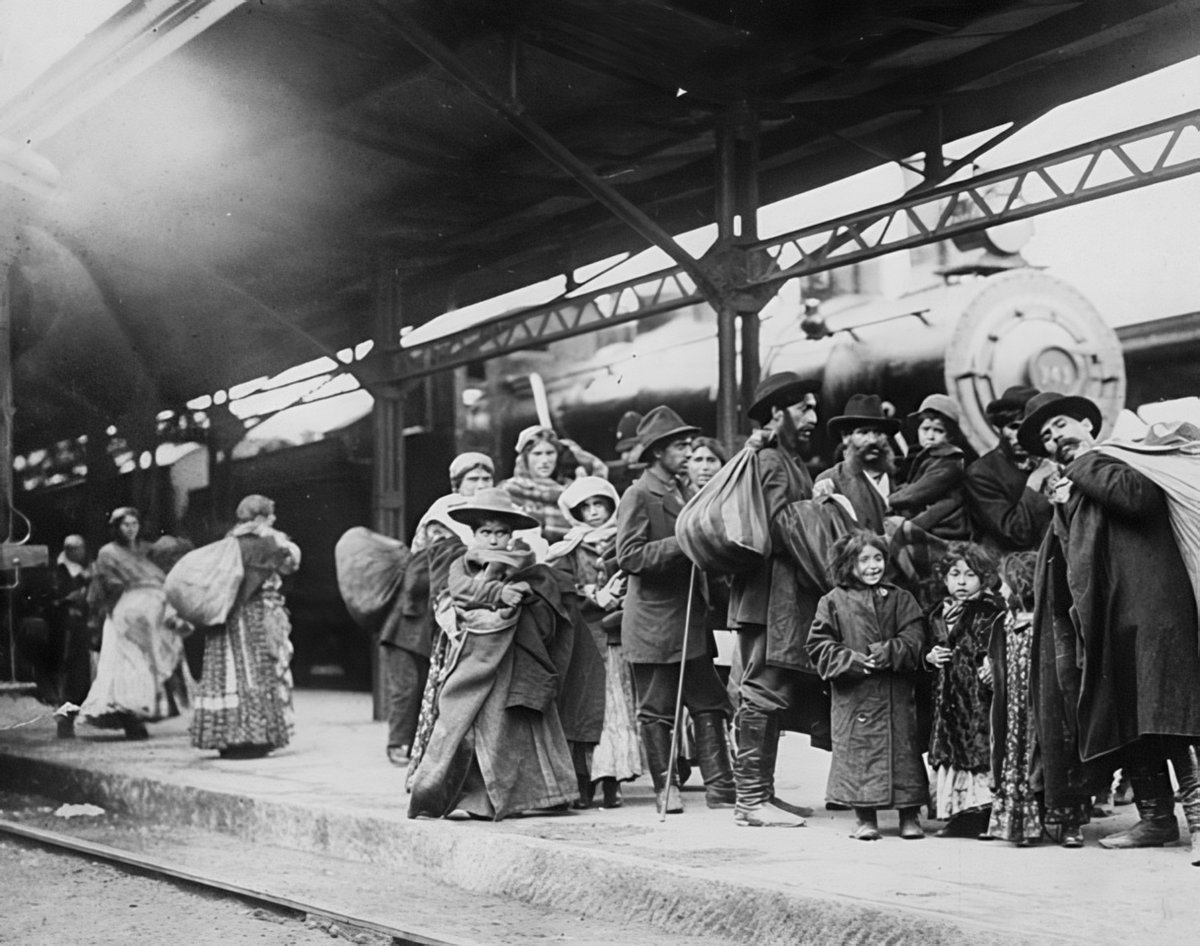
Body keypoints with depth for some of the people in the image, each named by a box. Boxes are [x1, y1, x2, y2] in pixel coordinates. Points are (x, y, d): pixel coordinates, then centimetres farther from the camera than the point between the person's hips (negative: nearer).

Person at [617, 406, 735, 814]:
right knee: (656, 711, 1)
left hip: (689, 621, 8)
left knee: (709, 705, 4)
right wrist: (681, 544, -22)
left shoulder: (679, 493, 17)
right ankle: (665, 788, 10)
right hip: (654, 623, -8)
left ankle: (720, 788, 6)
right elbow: (629, 556, -19)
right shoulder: (639, 496, -9)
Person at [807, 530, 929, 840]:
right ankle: (864, 817, 10)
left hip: (896, 694, 1)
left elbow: (915, 638, 0)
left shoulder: (900, 599, 9)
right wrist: (852, 660, -13)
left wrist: (890, 652, -18)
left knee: (903, 747, 2)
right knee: (858, 749, -1)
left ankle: (909, 815, 12)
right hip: (854, 694, -1)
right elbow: (820, 646, 0)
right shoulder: (833, 602, 3)